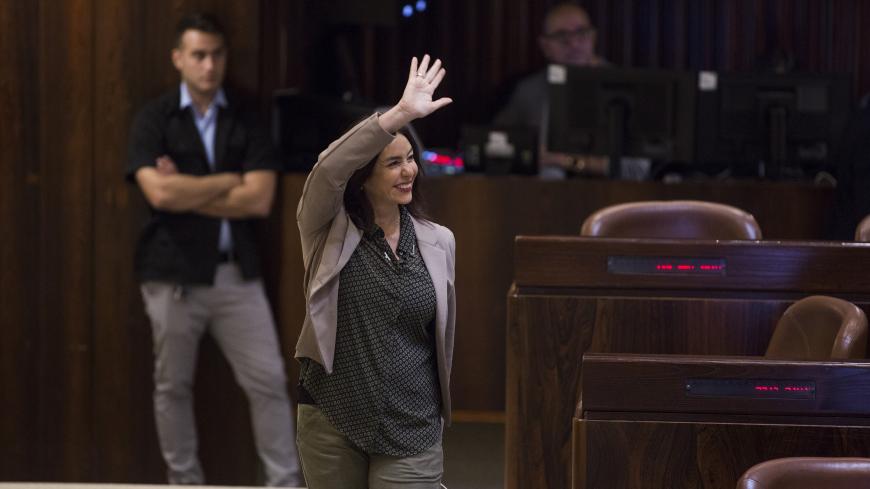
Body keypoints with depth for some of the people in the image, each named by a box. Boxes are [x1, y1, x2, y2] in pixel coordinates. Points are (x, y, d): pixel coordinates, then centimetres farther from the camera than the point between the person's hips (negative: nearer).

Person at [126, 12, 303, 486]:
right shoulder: (154, 119, -2)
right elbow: (159, 193, -17)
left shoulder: (245, 121, 4)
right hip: (174, 274, -1)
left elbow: (260, 199, -7)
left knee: (269, 381, 0)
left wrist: (187, 193, -10)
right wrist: (229, 183, -8)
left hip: (237, 271, 2)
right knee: (173, 386, 9)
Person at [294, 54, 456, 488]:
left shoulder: (438, 243, 4)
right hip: (330, 421, -1)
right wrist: (400, 114, -32)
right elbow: (327, 171, -25)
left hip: (411, 432, 1)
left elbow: (441, 336, 12)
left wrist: (437, 412, 17)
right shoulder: (329, 232, -3)